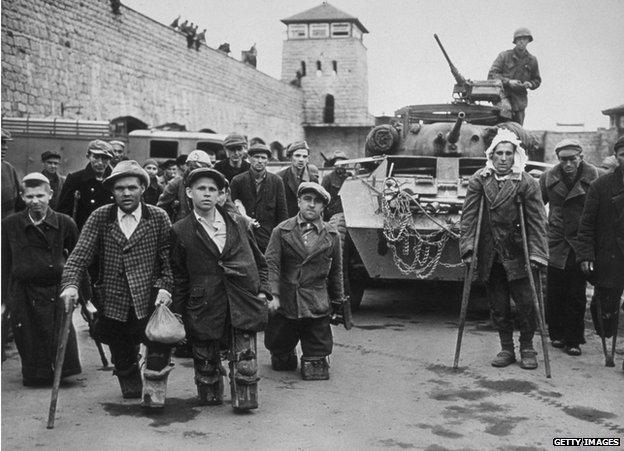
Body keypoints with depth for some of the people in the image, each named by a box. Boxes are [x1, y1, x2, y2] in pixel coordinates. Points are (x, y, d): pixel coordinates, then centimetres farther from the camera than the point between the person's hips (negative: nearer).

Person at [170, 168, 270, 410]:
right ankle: (210, 398, 29)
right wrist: (179, 310, 4)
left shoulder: (238, 223, 10)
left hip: (242, 302, 1)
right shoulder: (180, 231, 3)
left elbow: (259, 261, 17)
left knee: (244, 358, -4)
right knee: (205, 360, 9)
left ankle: (244, 399, 10)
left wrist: (262, 290, 7)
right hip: (204, 306, -1)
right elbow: (178, 275, 8)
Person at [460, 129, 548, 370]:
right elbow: (468, 215, 0)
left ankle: (527, 348, 17)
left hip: (518, 254, -2)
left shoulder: (527, 183, -5)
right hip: (489, 254, 2)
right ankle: (506, 348, 22)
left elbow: (536, 221, -6)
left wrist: (536, 255, -13)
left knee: (526, 303, -2)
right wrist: (468, 247, -8)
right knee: (498, 305, 8)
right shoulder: (479, 180, 1)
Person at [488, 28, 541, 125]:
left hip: (519, 99, 4)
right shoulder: (504, 56, 0)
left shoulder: (532, 60, 10)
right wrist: (508, 81, -18)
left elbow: (537, 80, 23)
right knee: (506, 107, -36)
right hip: (502, 94, -4)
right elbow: (491, 74, -6)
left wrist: (530, 84, -1)